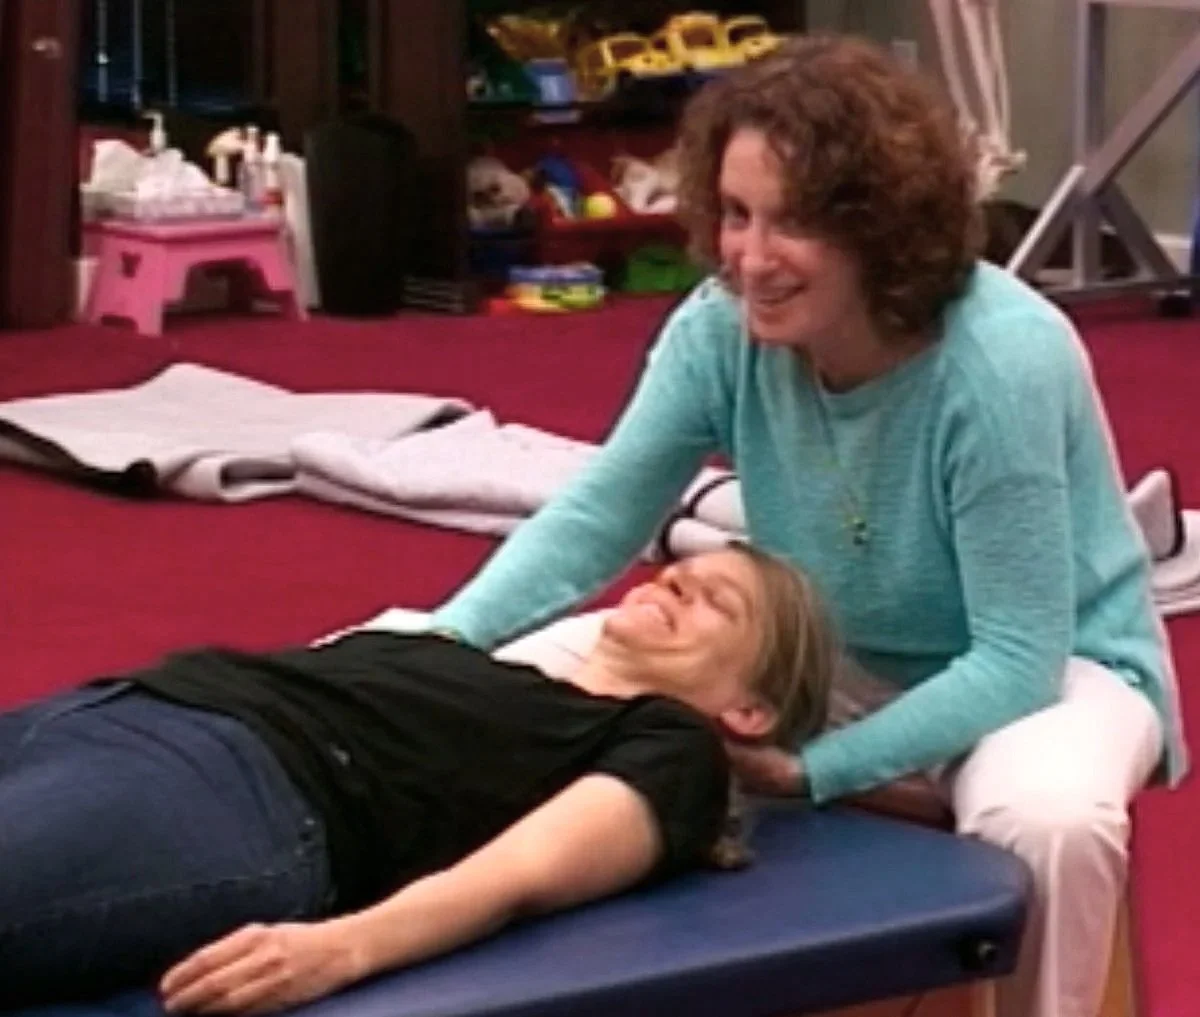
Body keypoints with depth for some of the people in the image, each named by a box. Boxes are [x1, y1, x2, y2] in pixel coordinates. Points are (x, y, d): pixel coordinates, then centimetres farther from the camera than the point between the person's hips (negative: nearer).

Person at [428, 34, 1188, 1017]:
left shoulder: (1003, 363, -31)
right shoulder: (724, 327, -17)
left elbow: (1017, 661, -30)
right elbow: (594, 516, -11)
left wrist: (811, 769, -38)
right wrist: (440, 648, -28)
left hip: (1053, 667, -5)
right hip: (849, 661, 5)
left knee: (1043, 823, -39)